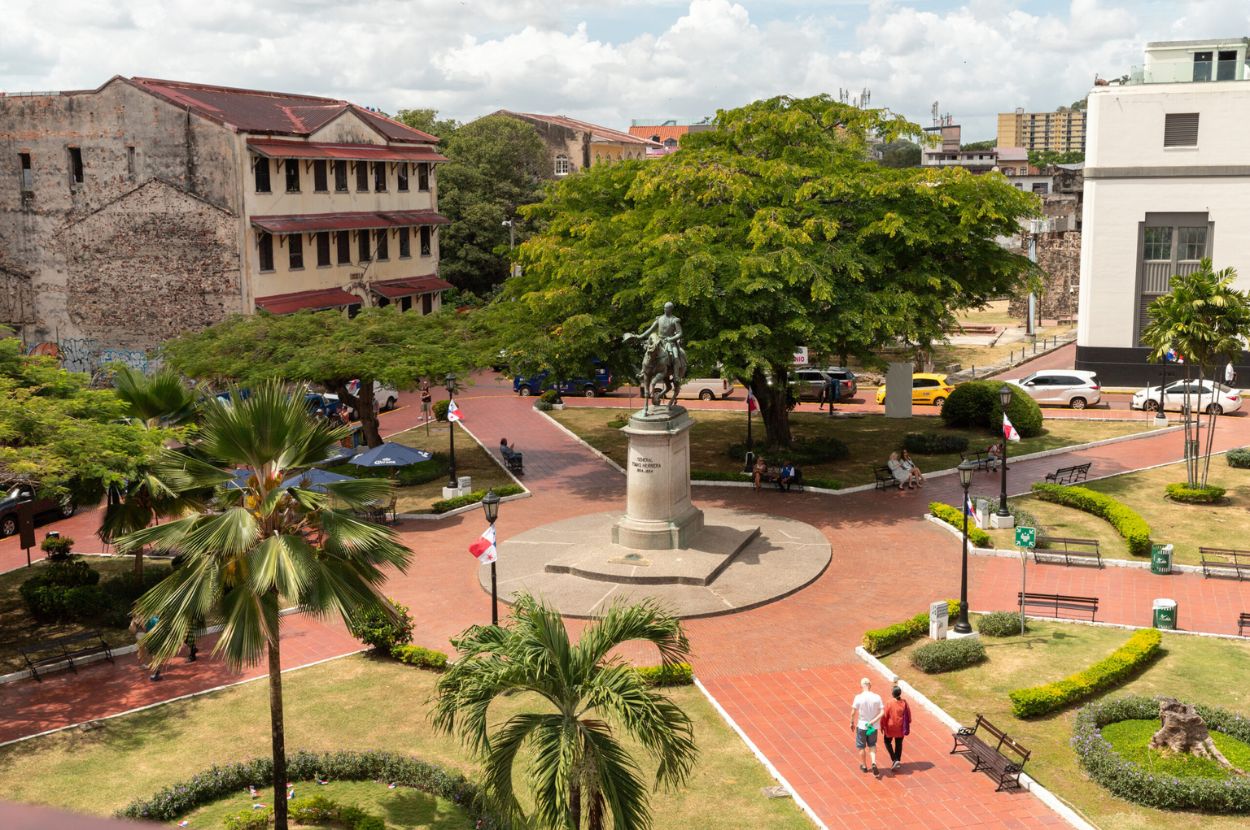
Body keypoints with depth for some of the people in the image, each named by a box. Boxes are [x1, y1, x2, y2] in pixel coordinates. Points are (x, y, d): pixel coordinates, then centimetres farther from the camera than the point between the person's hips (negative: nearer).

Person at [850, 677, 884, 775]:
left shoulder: (858, 698, -16)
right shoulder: (877, 697, -9)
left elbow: (853, 712, -13)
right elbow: (882, 712, -12)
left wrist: (852, 723, 2)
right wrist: (873, 721, -11)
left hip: (861, 726, -2)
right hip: (873, 727, 2)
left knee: (861, 747, 17)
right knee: (872, 745, 22)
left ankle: (864, 766, 31)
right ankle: (874, 763, 3)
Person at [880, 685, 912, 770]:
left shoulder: (889, 703, -20)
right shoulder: (904, 703, -10)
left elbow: (884, 716, -13)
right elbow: (908, 714, 0)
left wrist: (882, 726, 0)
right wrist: (907, 724, 16)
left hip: (890, 727, -3)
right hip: (901, 728, 3)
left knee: (888, 742, 16)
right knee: (899, 744, 18)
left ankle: (894, 760, 3)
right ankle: (898, 761, 25)